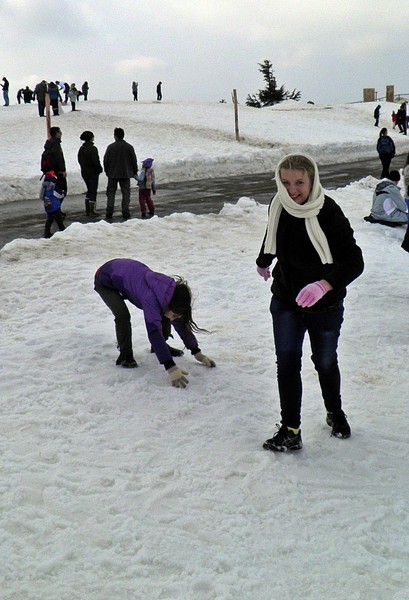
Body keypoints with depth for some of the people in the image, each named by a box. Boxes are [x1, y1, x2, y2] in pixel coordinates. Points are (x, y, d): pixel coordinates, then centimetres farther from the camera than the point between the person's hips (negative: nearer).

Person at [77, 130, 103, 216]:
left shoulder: (81, 149, 6)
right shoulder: (93, 148, -17)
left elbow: (79, 160, 11)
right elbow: (95, 161, -19)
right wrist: (100, 169, -5)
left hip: (84, 173, 7)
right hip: (93, 173, -7)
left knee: (89, 190, 18)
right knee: (93, 191, -1)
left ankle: (87, 210, 18)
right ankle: (92, 211, -2)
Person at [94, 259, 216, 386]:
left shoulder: (171, 295, -19)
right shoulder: (150, 298, -42)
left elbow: (180, 323, -6)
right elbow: (154, 332, -47)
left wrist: (197, 352, -6)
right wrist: (170, 367, -52)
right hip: (105, 279, -7)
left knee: (160, 315, -1)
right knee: (123, 315, -28)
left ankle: (159, 346, 20)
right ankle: (125, 355, -8)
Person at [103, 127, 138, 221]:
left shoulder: (111, 147, -6)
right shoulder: (129, 147, -3)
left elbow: (105, 160, -1)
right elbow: (134, 160, 1)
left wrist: (107, 171, 13)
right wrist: (135, 172, 12)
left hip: (112, 174, 0)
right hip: (126, 174, 0)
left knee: (111, 193, 8)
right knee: (126, 193, 6)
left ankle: (109, 212, 1)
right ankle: (125, 212, 1)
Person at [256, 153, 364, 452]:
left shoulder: (328, 214, -26)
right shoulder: (279, 206, -10)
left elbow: (354, 261, -31)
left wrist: (325, 284, -49)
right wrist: (263, 262, 32)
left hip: (325, 306, -3)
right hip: (285, 302, 3)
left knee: (325, 363, 15)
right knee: (287, 362, -2)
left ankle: (335, 412, 42)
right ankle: (291, 430, 7)